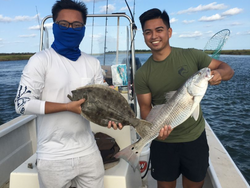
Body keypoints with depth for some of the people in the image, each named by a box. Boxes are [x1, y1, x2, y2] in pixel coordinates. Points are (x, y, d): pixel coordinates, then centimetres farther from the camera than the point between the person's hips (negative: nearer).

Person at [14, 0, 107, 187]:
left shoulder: (93, 63, 5)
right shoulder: (40, 60, -9)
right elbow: (23, 104, -14)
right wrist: (68, 106, -20)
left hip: (88, 152, 4)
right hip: (53, 156, -4)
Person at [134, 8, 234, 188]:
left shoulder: (192, 56, -8)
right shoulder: (142, 74, -7)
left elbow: (227, 69, -1)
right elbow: (145, 107, -6)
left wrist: (219, 74, -25)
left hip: (196, 137, 0)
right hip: (163, 141, 0)